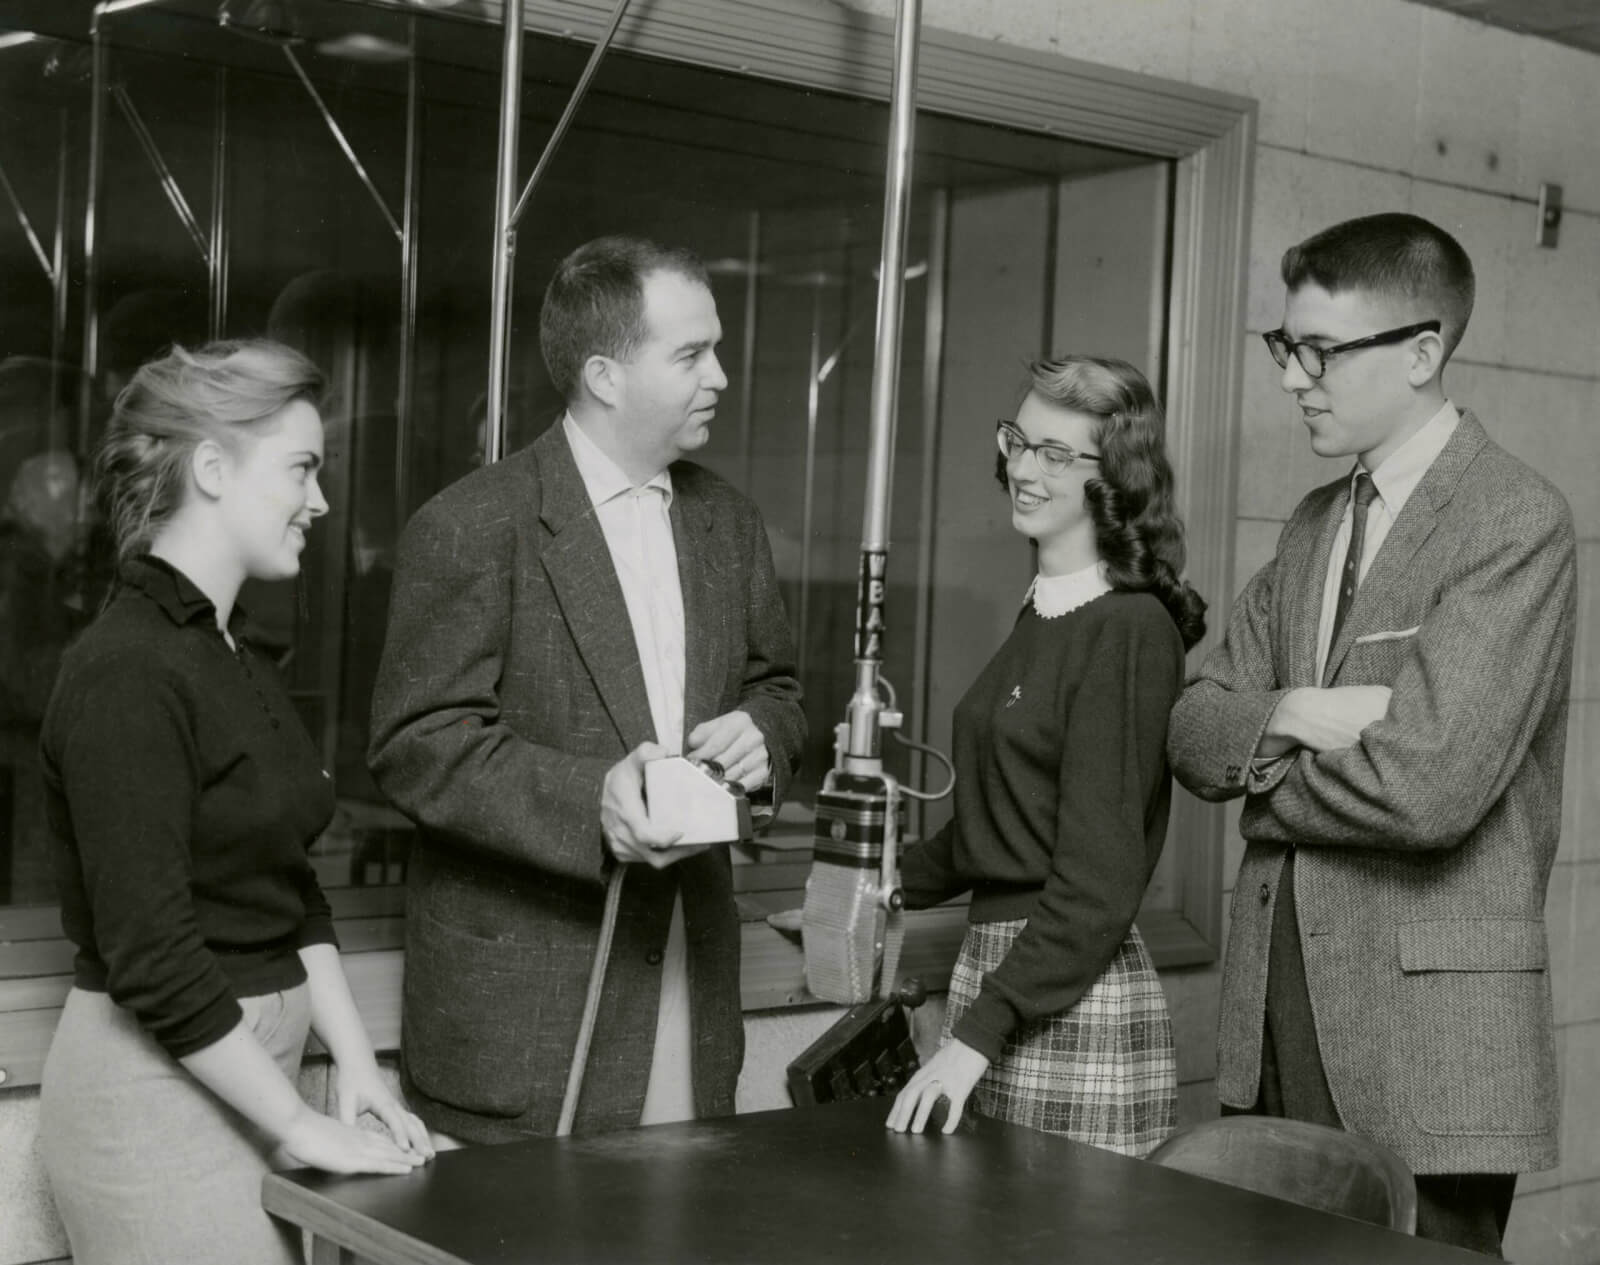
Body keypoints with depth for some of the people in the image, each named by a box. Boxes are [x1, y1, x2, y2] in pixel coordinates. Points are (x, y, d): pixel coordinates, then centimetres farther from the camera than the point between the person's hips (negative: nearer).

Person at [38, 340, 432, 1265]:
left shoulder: (236, 661, 12)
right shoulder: (126, 674, -17)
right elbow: (149, 954, -20)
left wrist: (356, 1064, 6)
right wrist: (298, 1126, -15)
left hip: (243, 1072, 8)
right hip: (160, 1085, -8)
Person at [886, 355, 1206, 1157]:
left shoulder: (1129, 630, -13)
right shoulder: (1043, 613, 13)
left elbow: (1100, 880, -18)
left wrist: (977, 1033, -20)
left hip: (1078, 999, -8)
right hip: (996, 958, 8)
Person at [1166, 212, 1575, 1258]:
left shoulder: (1516, 520, -11)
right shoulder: (1314, 524, 14)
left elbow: (1429, 787, -21)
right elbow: (1195, 731, 8)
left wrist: (1264, 786, -4)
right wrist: (1291, 717, -13)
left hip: (1432, 1025, -6)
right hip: (1281, 996, 7)